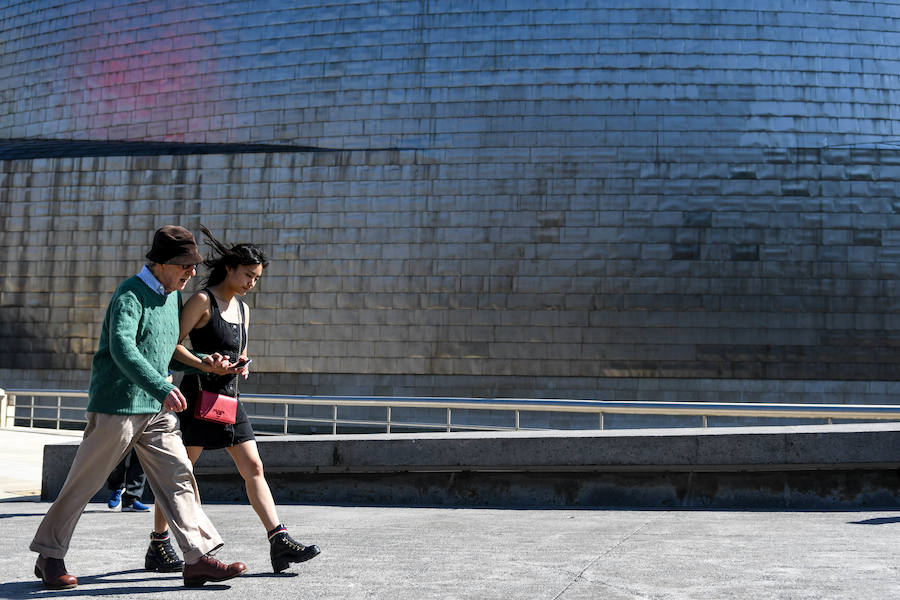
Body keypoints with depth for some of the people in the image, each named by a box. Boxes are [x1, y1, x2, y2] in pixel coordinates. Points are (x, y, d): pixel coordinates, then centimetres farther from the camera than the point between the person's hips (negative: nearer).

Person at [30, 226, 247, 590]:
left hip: (157, 409, 8)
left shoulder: (172, 296, 15)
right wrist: (162, 389, -40)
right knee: (83, 484, 4)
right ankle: (49, 555, 19)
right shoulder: (130, 294, -13)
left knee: (178, 477, -2)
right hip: (117, 405, -8)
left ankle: (198, 559, -4)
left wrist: (201, 363, 9)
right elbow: (123, 348, -29)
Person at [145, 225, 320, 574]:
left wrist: (242, 364, 2)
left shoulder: (243, 309, 16)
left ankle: (279, 542, -4)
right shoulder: (202, 301, -7)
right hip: (200, 393, -7)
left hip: (230, 397, 8)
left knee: (254, 468, -1)